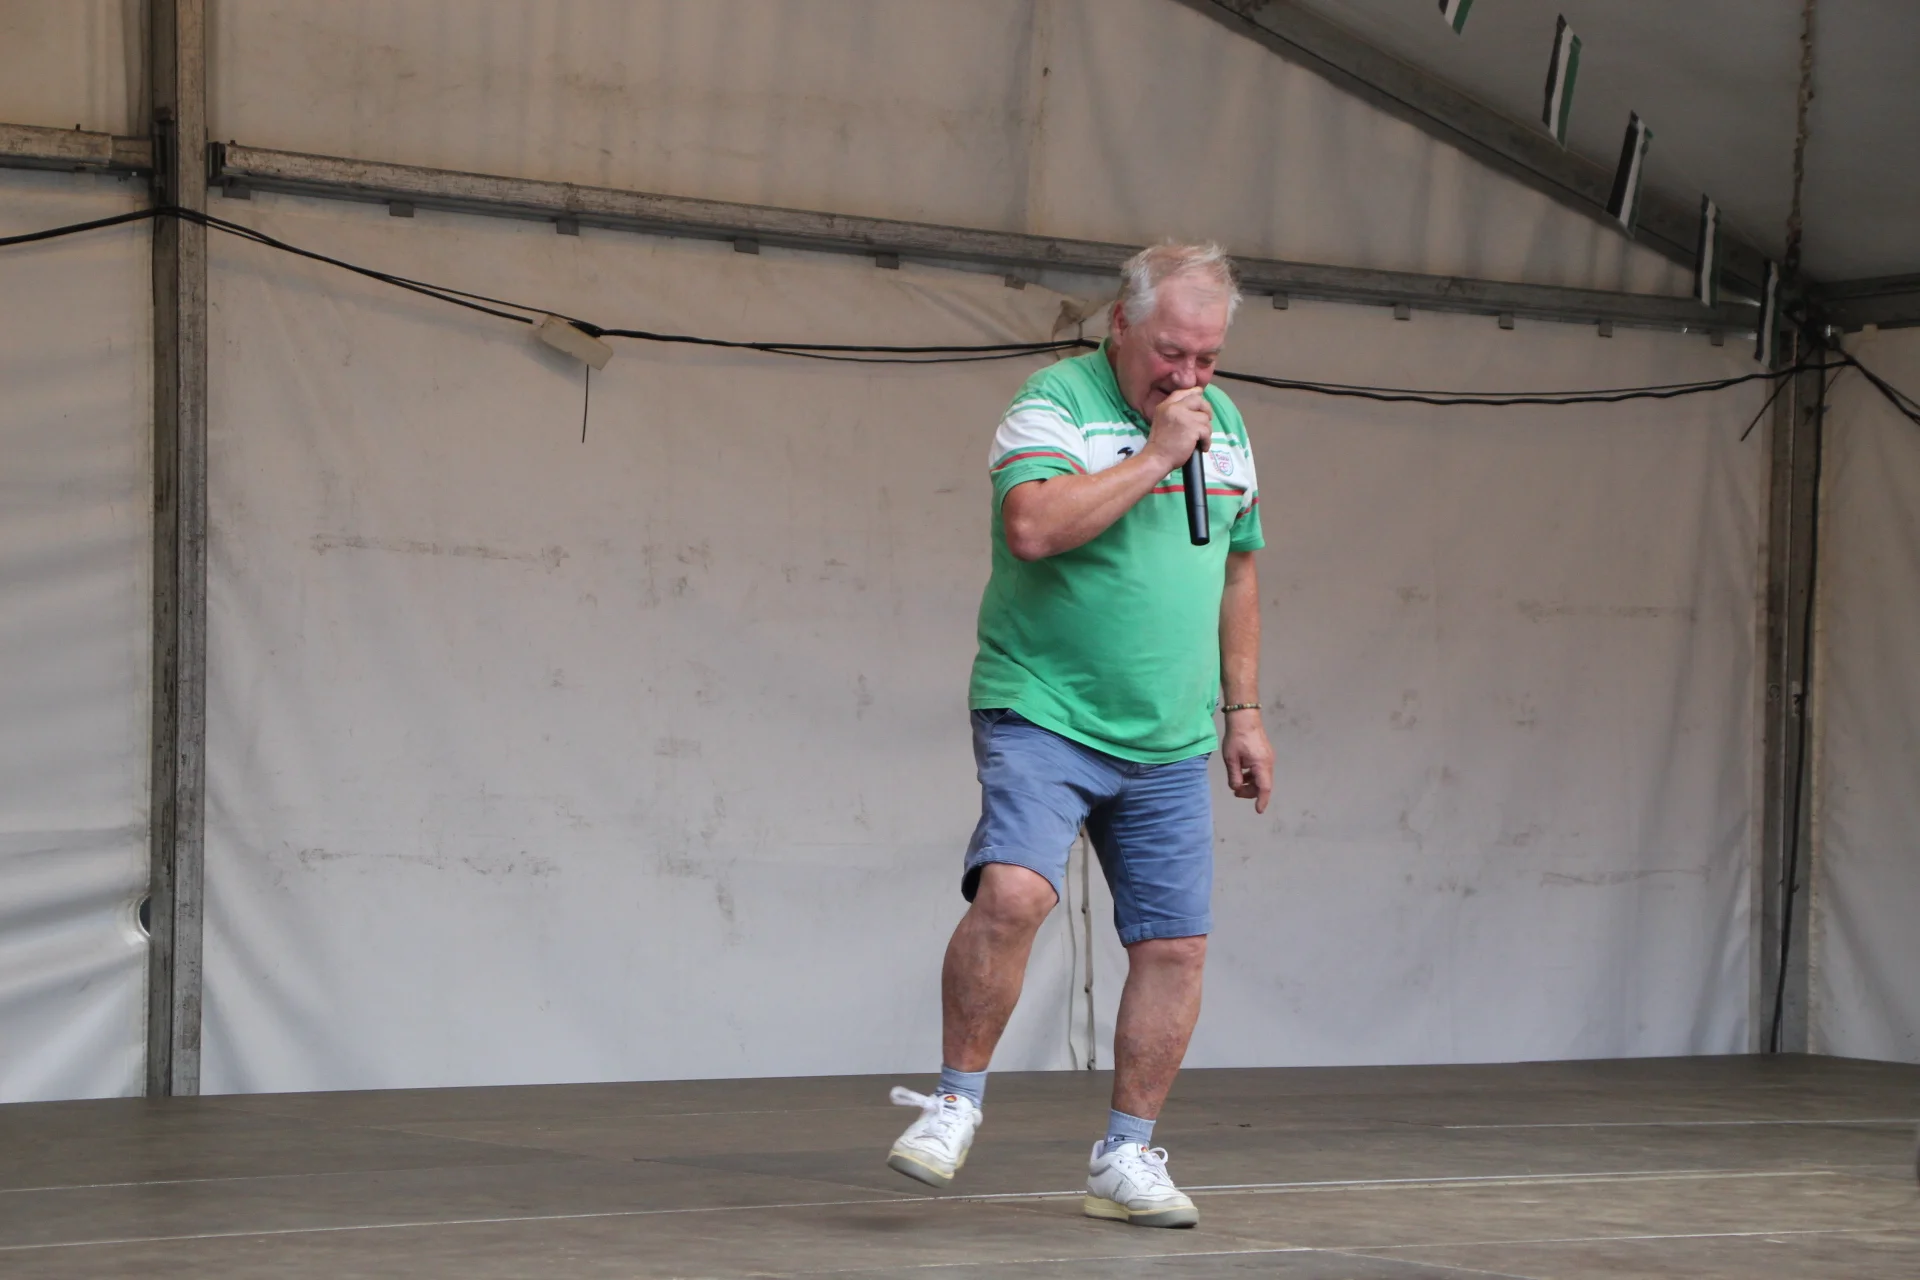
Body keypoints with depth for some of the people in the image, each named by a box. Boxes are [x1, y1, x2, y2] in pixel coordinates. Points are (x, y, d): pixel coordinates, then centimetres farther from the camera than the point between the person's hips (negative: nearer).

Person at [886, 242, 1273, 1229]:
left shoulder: (1225, 424, 14)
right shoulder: (1055, 403, -7)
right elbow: (1032, 527, -25)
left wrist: (1243, 712, 19)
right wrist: (1157, 454, -19)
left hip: (1168, 747, 6)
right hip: (1043, 716, -6)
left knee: (1176, 944, 1)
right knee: (1012, 892, -25)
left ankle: (1127, 1158, 12)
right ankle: (957, 1100, -6)